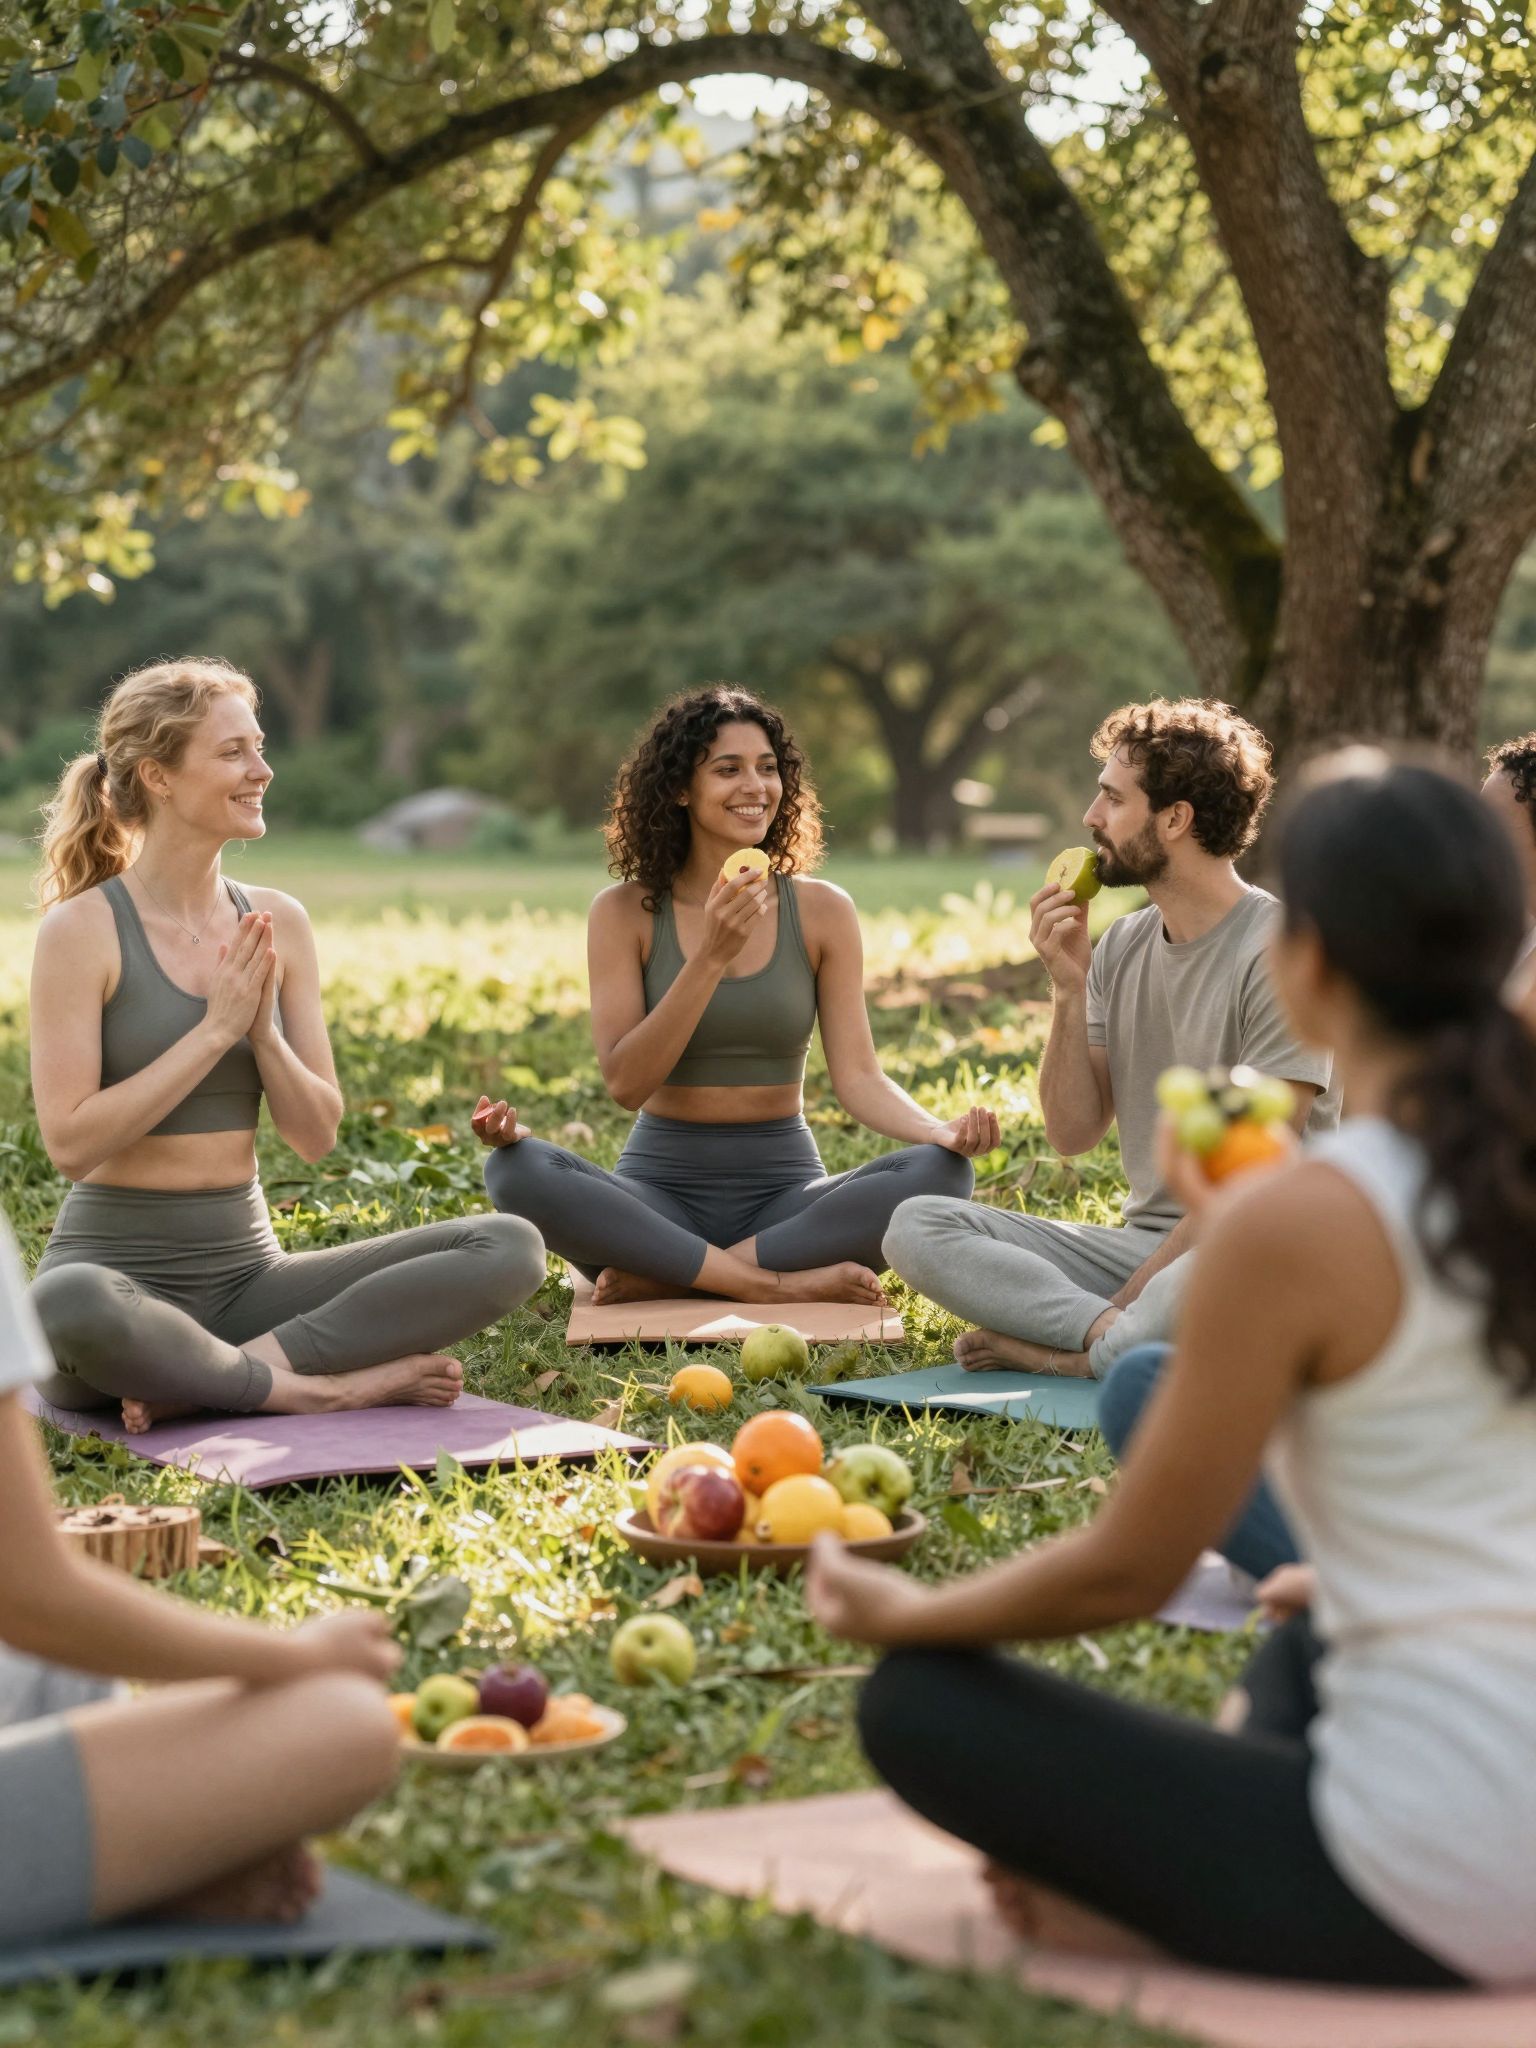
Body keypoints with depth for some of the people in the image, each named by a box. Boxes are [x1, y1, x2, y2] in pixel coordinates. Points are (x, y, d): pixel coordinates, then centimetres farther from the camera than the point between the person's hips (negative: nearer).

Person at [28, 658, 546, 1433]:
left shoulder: (277, 924, 7)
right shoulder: (83, 929, -7)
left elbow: (317, 1134, 7)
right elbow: (70, 1143, -14)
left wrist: (263, 1031, -11)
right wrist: (216, 1028, -15)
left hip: (247, 1270, 5)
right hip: (119, 1268, -5)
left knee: (509, 1247, -14)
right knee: (67, 1308, -43)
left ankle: (213, 1381, -20)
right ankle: (327, 1387, -21)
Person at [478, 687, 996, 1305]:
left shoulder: (821, 911, 2)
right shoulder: (625, 912, -1)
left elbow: (858, 1077, -3)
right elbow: (626, 1083, -9)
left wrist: (943, 1130, -23)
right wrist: (712, 957, -19)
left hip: (784, 1187, 1)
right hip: (660, 1183, -1)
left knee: (941, 1173, -27)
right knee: (515, 1170, -30)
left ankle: (662, 1276, -25)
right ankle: (779, 1285, -29)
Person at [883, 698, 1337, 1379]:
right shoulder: (1120, 947, 11)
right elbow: (1072, 1132, 7)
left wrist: (1128, 1300, -17)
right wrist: (1068, 990, -6)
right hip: (1140, 1241, 7)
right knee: (916, 1226, -11)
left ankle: (1060, 1354, -16)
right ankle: (1109, 1336, -25)